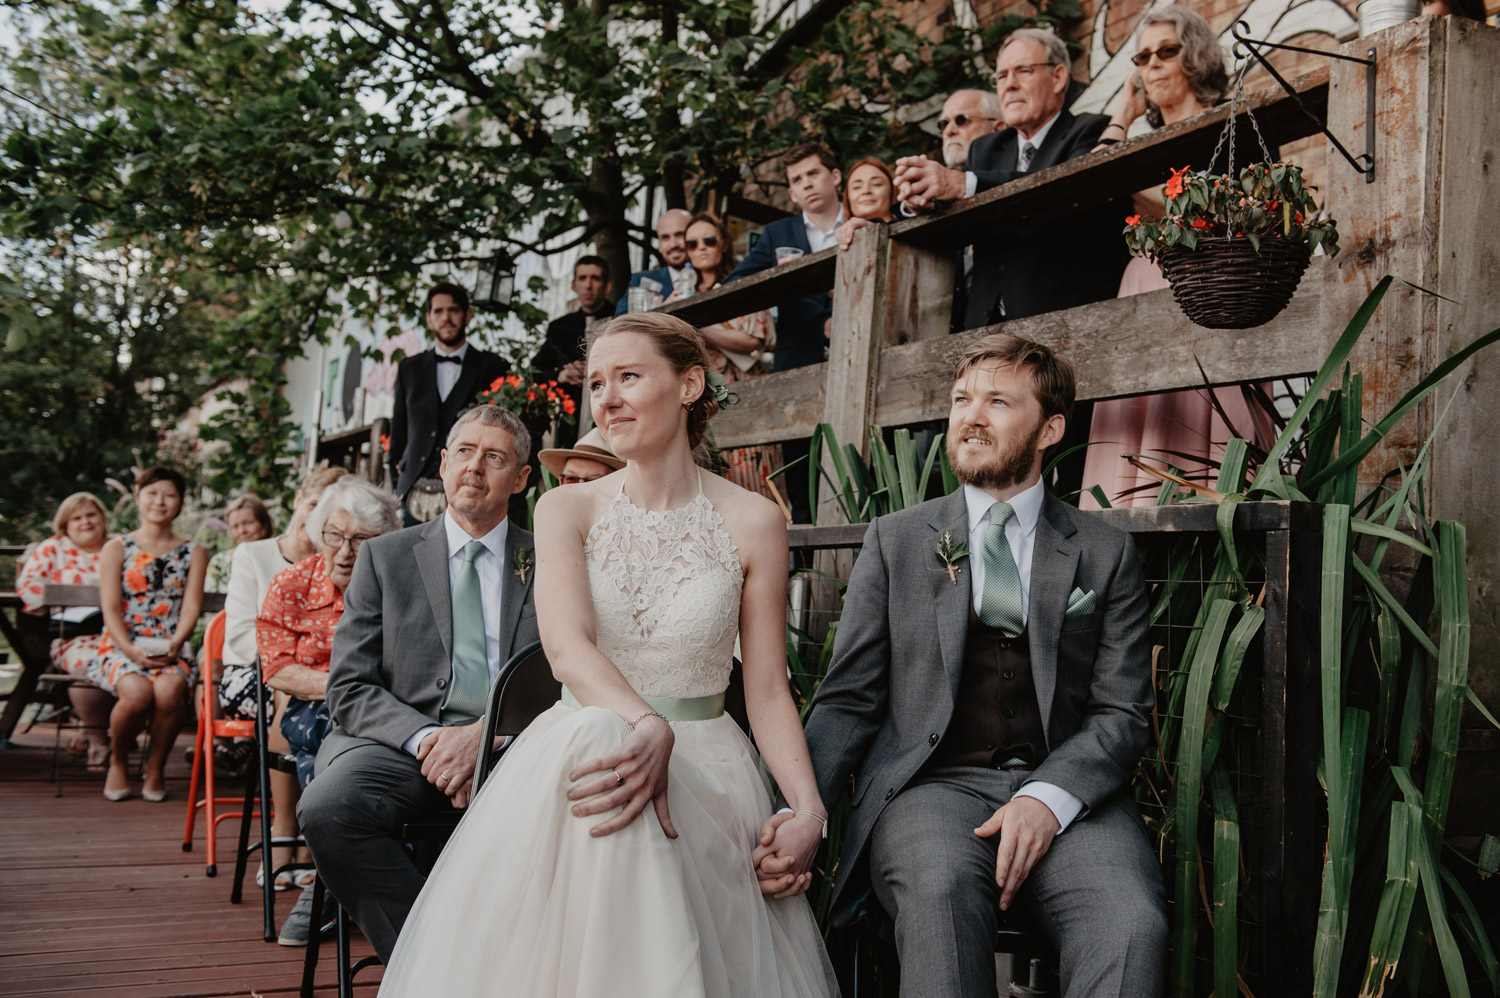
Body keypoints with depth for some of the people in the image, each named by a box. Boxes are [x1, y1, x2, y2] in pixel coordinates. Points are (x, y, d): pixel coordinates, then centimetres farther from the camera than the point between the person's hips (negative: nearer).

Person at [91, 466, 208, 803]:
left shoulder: (194, 554, 14)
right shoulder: (116, 549, 9)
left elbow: (191, 607, 4)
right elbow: (110, 609, 0)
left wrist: (174, 645, -15)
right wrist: (130, 650, -16)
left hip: (170, 649, 1)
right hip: (120, 647, -1)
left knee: (169, 690, -34)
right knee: (136, 692, -33)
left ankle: (156, 767, -7)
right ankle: (118, 761, -2)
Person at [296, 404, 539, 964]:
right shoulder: (385, 557, 14)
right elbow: (349, 689, 7)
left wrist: (486, 733, -13)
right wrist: (426, 737, -12)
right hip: (402, 744, 1)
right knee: (327, 806, -32)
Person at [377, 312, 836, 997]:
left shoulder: (752, 523, 3)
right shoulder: (566, 510, 5)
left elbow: (767, 690, 4)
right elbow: (566, 645, -13)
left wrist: (808, 809, -13)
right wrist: (647, 725, -34)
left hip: (706, 765, 0)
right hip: (581, 736, 1)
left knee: (596, 745, -35)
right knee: (591, 737, -37)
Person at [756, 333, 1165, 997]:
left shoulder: (1107, 556, 14)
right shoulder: (895, 540, 14)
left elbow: (1122, 712, 7)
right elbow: (847, 700, 9)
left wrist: (1050, 797, -14)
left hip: (1065, 790, 1)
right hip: (931, 782, 0)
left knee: (1132, 923, -31)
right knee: (940, 892, -36)